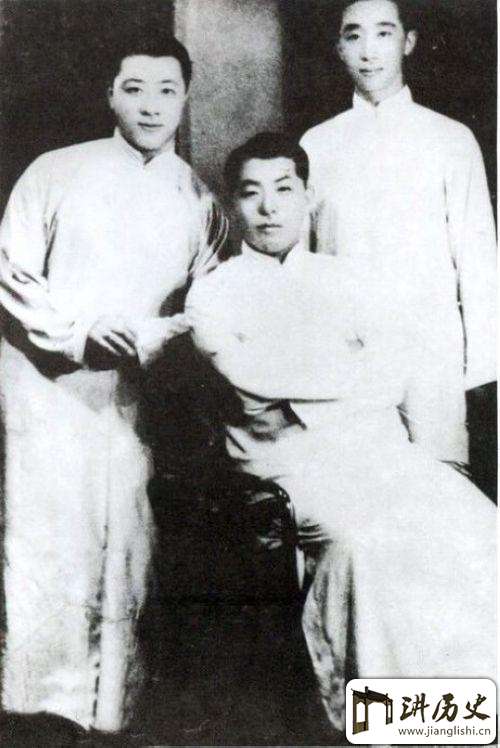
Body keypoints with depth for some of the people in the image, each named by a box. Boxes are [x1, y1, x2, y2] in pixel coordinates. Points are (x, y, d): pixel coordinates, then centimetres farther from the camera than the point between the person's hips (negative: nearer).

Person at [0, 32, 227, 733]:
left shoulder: (200, 200, 9)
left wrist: (150, 339, -8)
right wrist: (78, 336, -11)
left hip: (138, 394, 2)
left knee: (124, 543, 2)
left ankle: (108, 706, 15)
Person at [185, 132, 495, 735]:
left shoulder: (338, 277, 22)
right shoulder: (214, 293, 10)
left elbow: (418, 372, 14)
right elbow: (254, 374, -10)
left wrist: (424, 457, -3)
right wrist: (369, 371, -2)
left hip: (381, 444, 4)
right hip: (294, 456, -4)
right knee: (363, 541, -33)